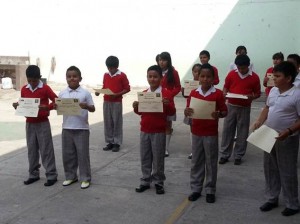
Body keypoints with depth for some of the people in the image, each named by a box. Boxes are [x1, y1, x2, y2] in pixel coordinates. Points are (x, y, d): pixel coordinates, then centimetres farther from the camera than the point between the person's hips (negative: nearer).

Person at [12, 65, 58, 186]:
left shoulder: (45, 88, -9)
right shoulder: (24, 89, 5)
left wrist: (47, 107, -24)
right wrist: (17, 106, -6)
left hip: (43, 123, -5)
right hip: (29, 123, 5)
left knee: (46, 150, -2)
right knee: (32, 150, 11)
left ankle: (51, 176, 5)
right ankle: (33, 174, 22)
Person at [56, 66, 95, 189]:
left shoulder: (85, 93, -4)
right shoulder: (62, 94, 4)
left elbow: (93, 109, -1)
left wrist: (86, 106, -21)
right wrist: (56, 107, -13)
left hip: (82, 128, -3)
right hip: (67, 128, 3)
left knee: (83, 154, 3)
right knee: (67, 154, 12)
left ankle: (85, 178, 15)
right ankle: (70, 176, 27)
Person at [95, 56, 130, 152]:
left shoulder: (122, 75, -6)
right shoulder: (105, 75, 8)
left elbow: (127, 88, -5)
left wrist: (117, 94, -18)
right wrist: (99, 92, -3)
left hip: (117, 102, -5)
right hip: (106, 101, 5)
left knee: (117, 122, 1)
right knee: (107, 122, 7)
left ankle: (117, 143, 9)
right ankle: (110, 142, 16)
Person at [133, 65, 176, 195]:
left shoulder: (166, 93, -8)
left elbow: (172, 112, -9)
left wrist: (168, 105, -29)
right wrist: (136, 107, -6)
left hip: (159, 132, -4)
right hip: (144, 130, 5)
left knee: (158, 158, 5)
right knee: (145, 158, 11)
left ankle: (159, 183, 18)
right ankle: (145, 181, 22)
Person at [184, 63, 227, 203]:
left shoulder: (218, 94, -7)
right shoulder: (193, 93, 1)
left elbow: (225, 112, -3)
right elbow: (188, 110, 6)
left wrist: (218, 115, -24)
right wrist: (186, 112, -17)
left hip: (211, 133, -3)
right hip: (196, 132, 3)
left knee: (211, 163, 7)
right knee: (196, 162, 11)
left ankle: (210, 190, 19)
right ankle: (196, 189, 22)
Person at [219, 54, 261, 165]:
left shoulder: (254, 77, -4)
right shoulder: (231, 74, -1)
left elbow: (258, 93, 3)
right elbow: (225, 87, 10)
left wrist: (251, 97, -18)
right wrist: (225, 94, -11)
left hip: (245, 108, -1)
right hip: (231, 106, 1)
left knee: (242, 132, 6)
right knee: (227, 130, 5)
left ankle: (238, 156, 18)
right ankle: (224, 154, 15)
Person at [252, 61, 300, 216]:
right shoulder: (273, 91, 3)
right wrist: (259, 121, 0)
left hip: (287, 139, -7)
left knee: (287, 172, 5)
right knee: (270, 169, 16)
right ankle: (271, 199, 32)